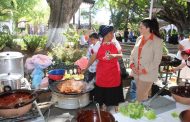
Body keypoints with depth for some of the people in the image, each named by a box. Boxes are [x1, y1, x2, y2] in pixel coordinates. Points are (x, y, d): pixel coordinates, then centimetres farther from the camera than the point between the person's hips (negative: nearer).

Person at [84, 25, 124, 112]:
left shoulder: (115, 43, 0)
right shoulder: (98, 45, -3)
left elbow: (121, 55, 1)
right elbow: (93, 58, 0)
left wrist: (115, 55, -20)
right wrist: (86, 68, -1)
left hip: (114, 71, 1)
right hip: (102, 72, 0)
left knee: (114, 90, 8)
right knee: (102, 89, 10)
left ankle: (116, 106, 28)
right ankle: (103, 106, 31)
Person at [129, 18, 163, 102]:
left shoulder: (157, 41, -10)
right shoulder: (139, 39, 7)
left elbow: (157, 60, -12)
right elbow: (133, 53, 11)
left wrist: (145, 70, -14)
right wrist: (132, 65, -4)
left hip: (147, 74, -5)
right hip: (136, 72, 5)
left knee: (141, 97, -1)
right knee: (139, 95, 15)